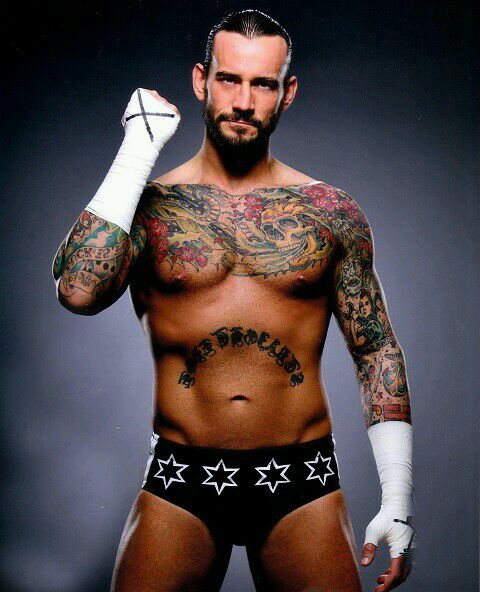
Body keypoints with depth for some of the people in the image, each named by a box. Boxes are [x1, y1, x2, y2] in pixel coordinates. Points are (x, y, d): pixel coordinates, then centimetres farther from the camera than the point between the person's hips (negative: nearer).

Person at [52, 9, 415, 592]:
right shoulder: (148, 206, 0)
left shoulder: (331, 212, 3)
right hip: (178, 486, 0)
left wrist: (397, 498, 2)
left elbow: (376, 351, 7)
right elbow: (78, 291, -19)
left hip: (302, 484, 1)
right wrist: (138, 151, -13)